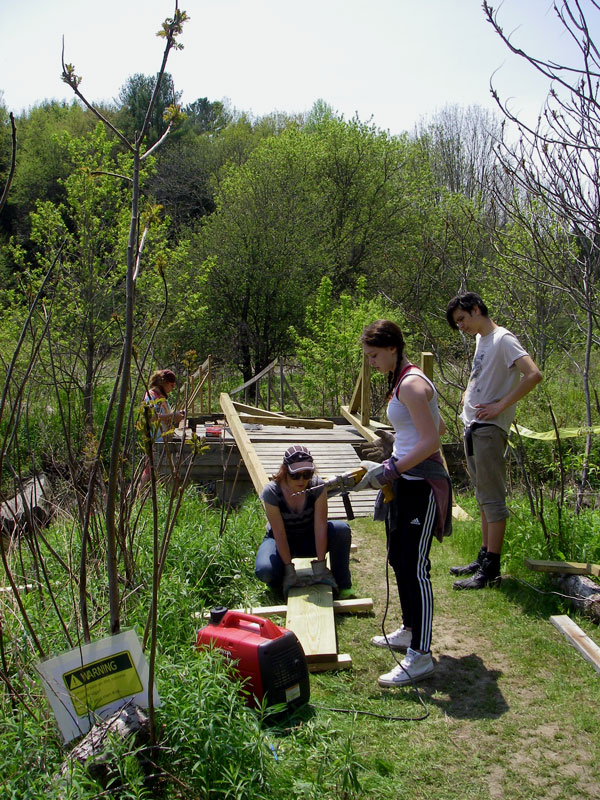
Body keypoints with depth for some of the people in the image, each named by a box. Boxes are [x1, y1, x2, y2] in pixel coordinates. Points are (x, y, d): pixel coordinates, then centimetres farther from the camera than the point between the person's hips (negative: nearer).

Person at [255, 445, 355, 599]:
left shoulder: (317, 486, -22)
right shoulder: (271, 492, -26)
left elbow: (320, 526, -24)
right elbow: (279, 534, -23)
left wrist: (320, 564, -26)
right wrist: (289, 570, -24)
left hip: (309, 538, 2)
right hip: (281, 542, -2)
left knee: (342, 529, -28)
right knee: (264, 571, -33)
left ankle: (343, 586, -11)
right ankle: (279, 578, 6)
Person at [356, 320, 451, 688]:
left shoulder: (411, 384, -17)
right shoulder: (403, 381, 13)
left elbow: (431, 441, -23)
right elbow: (439, 427, 21)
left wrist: (389, 470, -23)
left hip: (422, 485, -11)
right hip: (405, 481, 11)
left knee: (415, 568, -6)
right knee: (398, 560, 19)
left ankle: (420, 656, 2)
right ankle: (410, 631, 34)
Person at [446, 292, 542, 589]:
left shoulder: (503, 340, -14)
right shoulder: (481, 339, 15)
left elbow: (534, 375, -26)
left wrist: (500, 406, -23)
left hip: (489, 428, -10)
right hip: (472, 427, 10)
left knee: (492, 497, -5)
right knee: (483, 497, 15)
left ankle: (491, 569, 1)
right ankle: (484, 558, 25)